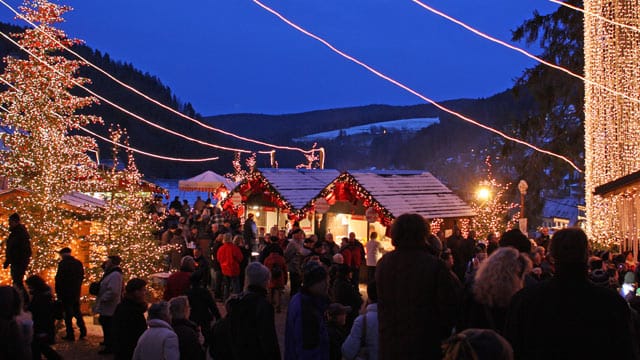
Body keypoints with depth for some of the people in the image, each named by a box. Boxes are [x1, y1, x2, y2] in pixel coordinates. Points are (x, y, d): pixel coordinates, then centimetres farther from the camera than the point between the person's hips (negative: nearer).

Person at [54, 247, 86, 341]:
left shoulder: (63, 263, -12)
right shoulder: (78, 263, 7)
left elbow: (59, 278, -13)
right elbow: (82, 276, 11)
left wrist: (58, 292, -5)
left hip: (66, 292, -6)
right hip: (76, 292, 6)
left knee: (68, 313, 0)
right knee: (77, 311, 18)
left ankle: (70, 334, 1)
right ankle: (83, 329, 10)